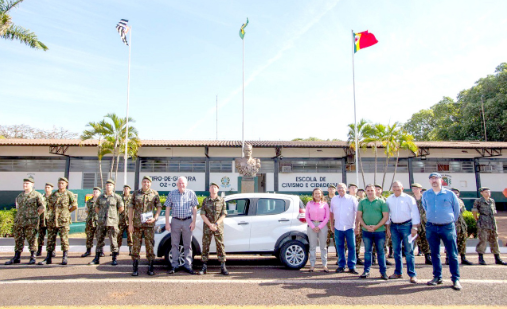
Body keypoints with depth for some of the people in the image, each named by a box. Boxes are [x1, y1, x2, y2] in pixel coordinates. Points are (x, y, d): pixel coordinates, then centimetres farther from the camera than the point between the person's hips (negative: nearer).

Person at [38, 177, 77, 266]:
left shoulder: (69, 194, -1)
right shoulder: (53, 194, 11)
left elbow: (75, 206, 0)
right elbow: (49, 206, 22)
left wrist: (67, 211, 5)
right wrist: (50, 215, 13)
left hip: (63, 221, -4)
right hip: (52, 221, 4)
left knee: (64, 239, -1)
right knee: (50, 239, 7)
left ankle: (65, 258, 6)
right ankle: (48, 258, 14)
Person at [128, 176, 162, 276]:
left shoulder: (154, 194, 6)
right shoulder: (136, 193, 7)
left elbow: (159, 207, 8)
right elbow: (131, 208, 6)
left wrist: (155, 218, -8)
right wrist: (130, 224, -1)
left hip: (149, 224, -1)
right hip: (137, 224, 1)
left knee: (150, 246, 3)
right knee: (136, 246, 4)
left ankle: (150, 268, 12)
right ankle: (135, 269, 14)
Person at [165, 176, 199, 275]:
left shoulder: (191, 193, 4)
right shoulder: (172, 194, 5)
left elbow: (194, 209, 5)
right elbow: (167, 209, 6)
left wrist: (193, 222, -2)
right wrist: (167, 223, -1)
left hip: (187, 221, 0)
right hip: (175, 221, 1)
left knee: (188, 245, 4)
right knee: (174, 244, 5)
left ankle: (188, 266, 11)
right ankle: (174, 266, 14)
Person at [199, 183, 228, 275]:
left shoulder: (222, 200, 5)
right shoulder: (205, 201, 6)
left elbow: (223, 215, 0)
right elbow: (202, 214, 0)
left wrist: (216, 224, -12)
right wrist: (210, 224, -11)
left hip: (218, 226, -1)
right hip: (207, 227, 1)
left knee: (220, 246, 0)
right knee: (205, 246, 2)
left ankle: (223, 268, 5)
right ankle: (204, 267, 11)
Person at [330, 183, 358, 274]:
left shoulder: (352, 199, 0)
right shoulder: (334, 199, 10)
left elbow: (357, 212, 0)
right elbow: (331, 212, 16)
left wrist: (357, 225, -5)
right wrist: (332, 224, 12)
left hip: (349, 227, -2)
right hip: (338, 227, 3)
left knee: (351, 247, 1)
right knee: (340, 247, 8)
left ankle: (352, 266, 10)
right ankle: (341, 266, 18)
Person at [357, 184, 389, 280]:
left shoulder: (381, 202, 1)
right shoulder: (362, 202, 7)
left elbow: (386, 216, -4)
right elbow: (359, 216, 5)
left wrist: (376, 226, -12)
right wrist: (365, 226, -9)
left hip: (379, 231, -2)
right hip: (366, 231, 2)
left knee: (381, 252, 5)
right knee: (367, 251, 8)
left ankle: (383, 272, 14)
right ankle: (366, 271, 16)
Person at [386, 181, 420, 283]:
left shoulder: (408, 198, -3)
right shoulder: (389, 199, 9)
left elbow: (415, 212, -4)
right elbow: (387, 214, 13)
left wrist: (414, 227, -10)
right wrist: (388, 227, 9)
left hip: (406, 225, -4)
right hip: (394, 226, 4)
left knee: (409, 251, -3)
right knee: (396, 251, 9)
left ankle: (412, 274, 3)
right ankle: (398, 272, 19)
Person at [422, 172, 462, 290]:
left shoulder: (450, 194, -3)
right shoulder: (426, 195, 5)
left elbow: (457, 209, 10)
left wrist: (452, 220, 15)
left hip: (447, 227, -3)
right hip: (431, 227, 3)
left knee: (452, 254, 0)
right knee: (434, 253, 9)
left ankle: (455, 279, 8)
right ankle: (437, 277, 19)